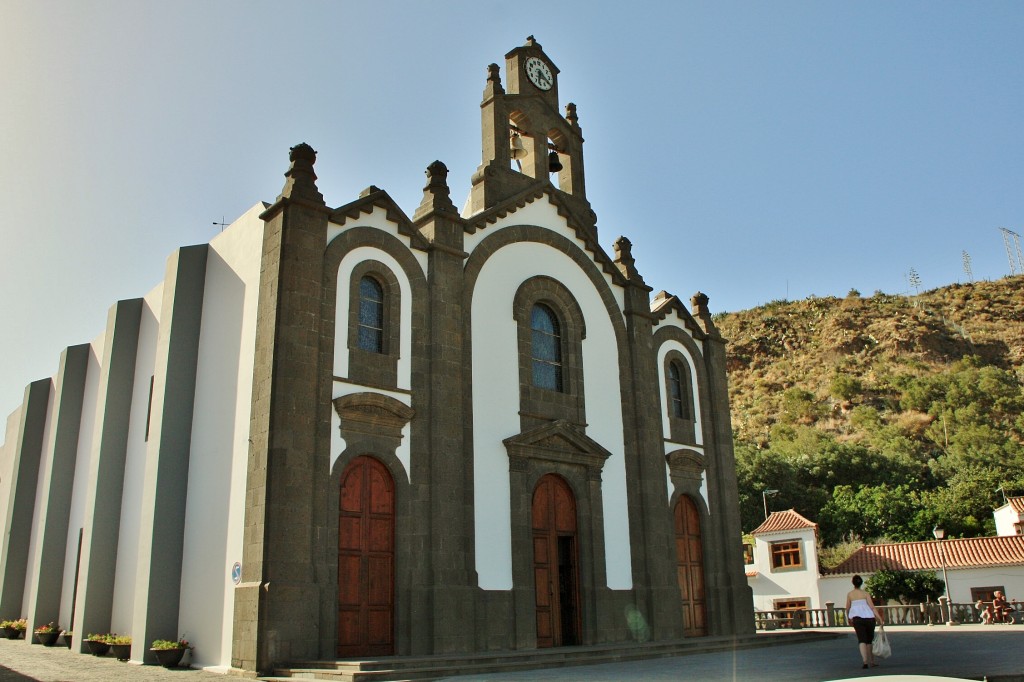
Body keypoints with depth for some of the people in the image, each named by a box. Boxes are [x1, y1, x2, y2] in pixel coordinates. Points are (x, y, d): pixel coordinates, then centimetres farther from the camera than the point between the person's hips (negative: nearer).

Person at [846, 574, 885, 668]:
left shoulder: (850, 594, 7)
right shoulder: (865, 594, 4)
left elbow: (847, 608, 13)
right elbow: (872, 607, -6)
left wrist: (849, 618, 30)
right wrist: (879, 618, -8)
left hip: (857, 618, -1)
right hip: (869, 617, 1)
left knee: (862, 640, -5)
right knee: (870, 640, 16)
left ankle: (865, 661, -23)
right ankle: (871, 661, 21)